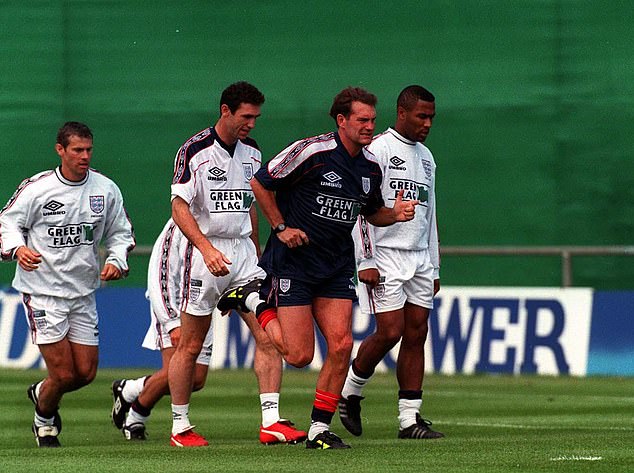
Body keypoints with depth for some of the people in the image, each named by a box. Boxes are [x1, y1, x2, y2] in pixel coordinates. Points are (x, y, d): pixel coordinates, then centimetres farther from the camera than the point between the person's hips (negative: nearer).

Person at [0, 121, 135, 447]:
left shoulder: (106, 189, 2)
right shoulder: (36, 188, -10)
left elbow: (120, 233, 13)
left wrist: (116, 262, -6)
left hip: (83, 293, 5)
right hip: (42, 291, -5)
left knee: (86, 373, 5)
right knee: (63, 374, -8)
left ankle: (41, 392, 37)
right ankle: (44, 420, 22)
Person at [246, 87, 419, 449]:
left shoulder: (371, 168, 5)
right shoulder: (311, 151, -15)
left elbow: (372, 212, 21)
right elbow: (261, 183, -7)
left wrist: (395, 214, 0)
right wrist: (281, 228, -10)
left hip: (337, 267, 6)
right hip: (293, 261, -6)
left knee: (341, 344, -8)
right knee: (300, 355, -7)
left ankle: (320, 429, 2)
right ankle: (263, 310, 23)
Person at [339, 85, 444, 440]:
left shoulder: (426, 157, 18)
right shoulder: (378, 149, -6)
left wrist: (434, 268, 20)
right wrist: (366, 260, -16)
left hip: (420, 259, 7)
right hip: (386, 257, -7)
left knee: (416, 335, 1)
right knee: (390, 332, -13)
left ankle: (410, 419, 1)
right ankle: (350, 392, 10)